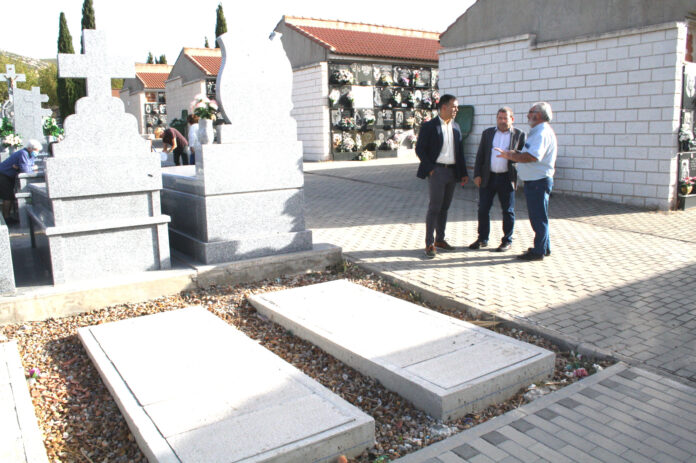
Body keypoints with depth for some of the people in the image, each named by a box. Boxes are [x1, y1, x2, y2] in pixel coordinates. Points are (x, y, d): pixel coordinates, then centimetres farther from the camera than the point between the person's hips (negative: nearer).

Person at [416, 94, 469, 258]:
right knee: (434, 208, -7)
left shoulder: (456, 127, 14)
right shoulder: (429, 126, -5)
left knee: (444, 207, 12)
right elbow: (420, 149, -6)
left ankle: (440, 239, 23)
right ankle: (429, 244, -1)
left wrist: (463, 173, 12)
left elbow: (459, 151, 17)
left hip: (452, 172, 6)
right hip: (437, 171, -6)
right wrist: (430, 169, -13)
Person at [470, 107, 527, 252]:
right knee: (483, 209, 5)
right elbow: (480, 155, 8)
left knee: (508, 211, 6)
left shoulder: (520, 135, 2)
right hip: (488, 177, 2)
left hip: (507, 179, -2)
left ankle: (507, 241, 18)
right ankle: (482, 239, 19)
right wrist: (477, 174, 1)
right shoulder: (487, 133, 9)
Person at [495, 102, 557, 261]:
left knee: (538, 217, -4)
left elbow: (532, 157, -29)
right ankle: (544, 247, 28)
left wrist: (510, 155, -21)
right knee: (538, 216, 18)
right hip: (536, 180, 11)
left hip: (538, 181, -11)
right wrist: (517, 153, 12)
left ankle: (539, 251, 3)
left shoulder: (542, 133, -17)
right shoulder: (539, 131, 18)